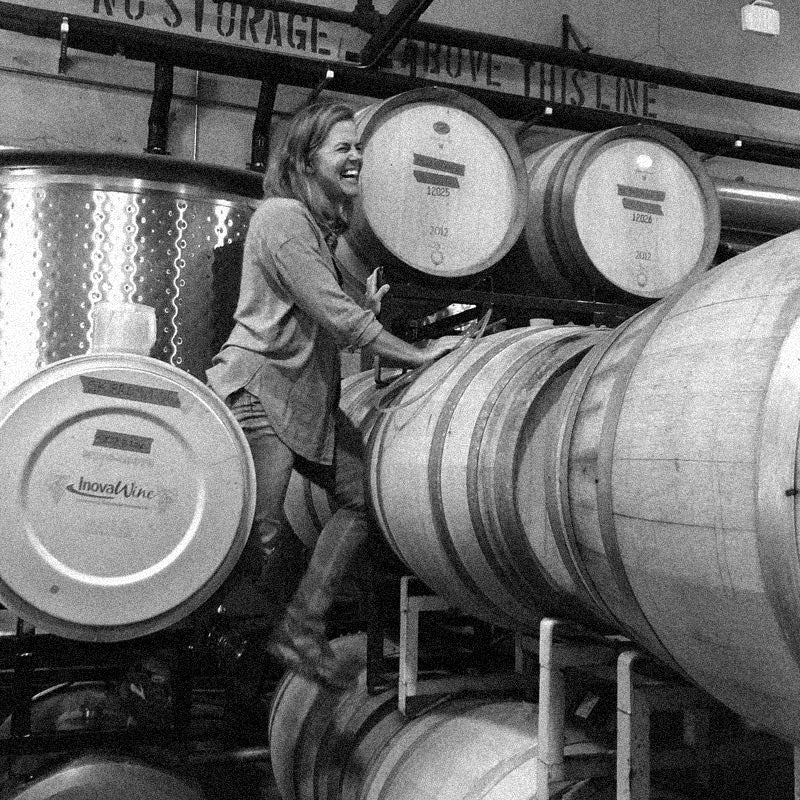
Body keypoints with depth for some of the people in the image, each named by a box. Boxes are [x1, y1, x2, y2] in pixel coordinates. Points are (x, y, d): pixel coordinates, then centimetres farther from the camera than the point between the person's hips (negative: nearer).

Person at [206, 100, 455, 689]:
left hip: (307, 392, 9)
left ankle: (301, 630, 9)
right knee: (262, 534, -8)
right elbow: (335, 317, -21)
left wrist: (366, 307, -1)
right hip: (258, 388, -9)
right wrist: (418, 355, -15)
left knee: (365, 491, 1)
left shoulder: (324, 223, 17)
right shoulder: (282, 216, -13)